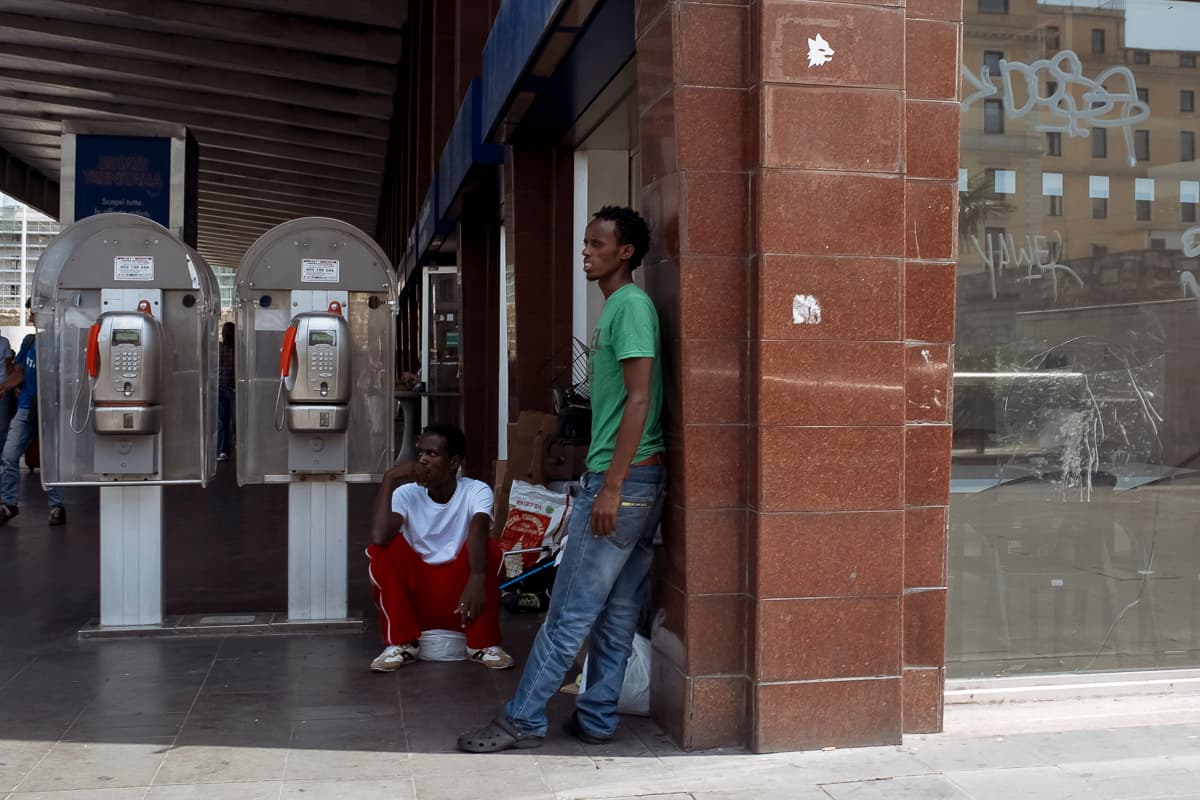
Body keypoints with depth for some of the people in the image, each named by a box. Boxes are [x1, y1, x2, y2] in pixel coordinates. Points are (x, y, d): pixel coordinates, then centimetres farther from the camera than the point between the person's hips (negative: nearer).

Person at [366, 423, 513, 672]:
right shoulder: (406, 493, -8)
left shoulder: (476, 491, -11)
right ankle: (401, 644, -13)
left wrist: (477, 577, -52)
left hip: (461, 594, -1)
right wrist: (389, 480, -23)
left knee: (489, 548, -28)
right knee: (380, 551, -23)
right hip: (417, 593, 1)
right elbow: (379, 537, -27)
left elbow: (478, 530, -33)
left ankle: (483, 644, -13)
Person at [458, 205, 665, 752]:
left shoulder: (631, 306, -12)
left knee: (571, 610, -3)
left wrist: (611, 486, -22)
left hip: (622, 480, -10)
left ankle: (523, 720, 5)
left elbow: (639, 399, -20)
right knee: (616, 610, 12)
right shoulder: (616, 307, 17)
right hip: (635, 481, 10)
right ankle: (596, 718, 19)